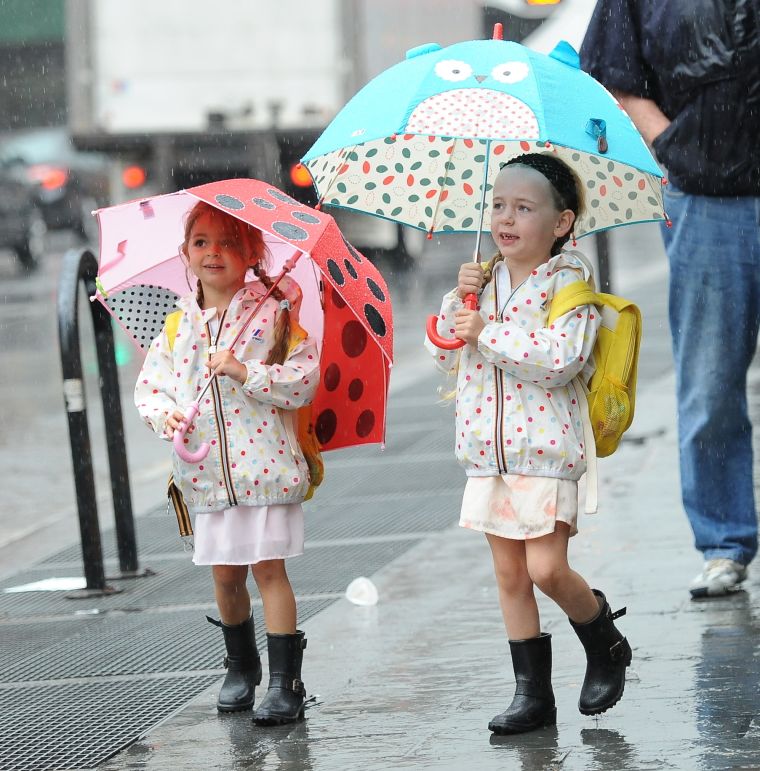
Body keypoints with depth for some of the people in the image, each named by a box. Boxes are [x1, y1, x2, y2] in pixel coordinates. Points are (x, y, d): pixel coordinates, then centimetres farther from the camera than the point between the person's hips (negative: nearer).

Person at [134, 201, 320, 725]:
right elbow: (150, 383, 11)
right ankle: (241, 667, 31)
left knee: (268, 567, -6)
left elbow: (303, 382, -11)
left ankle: (285, 683, -3)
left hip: (264, 464, -4)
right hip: (206, 471, 4)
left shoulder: (274, 313, -5)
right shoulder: (178, 325, 8)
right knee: (225, 573, 11)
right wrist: (164, 413, -10)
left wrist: (244, 372, -22)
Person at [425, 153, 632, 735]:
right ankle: (533, 693, 14)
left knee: (546, 569, -12)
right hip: (488, 451, 6)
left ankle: (606, 647, 15)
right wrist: (459, 300, -5)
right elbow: (445, 353, 12)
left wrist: (488, 333, -20)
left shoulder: (568, 282, -8)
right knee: (509, 576, 8)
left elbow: (564, 358, -23)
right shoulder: (486, 279, 10)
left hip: (546, 451, -6)